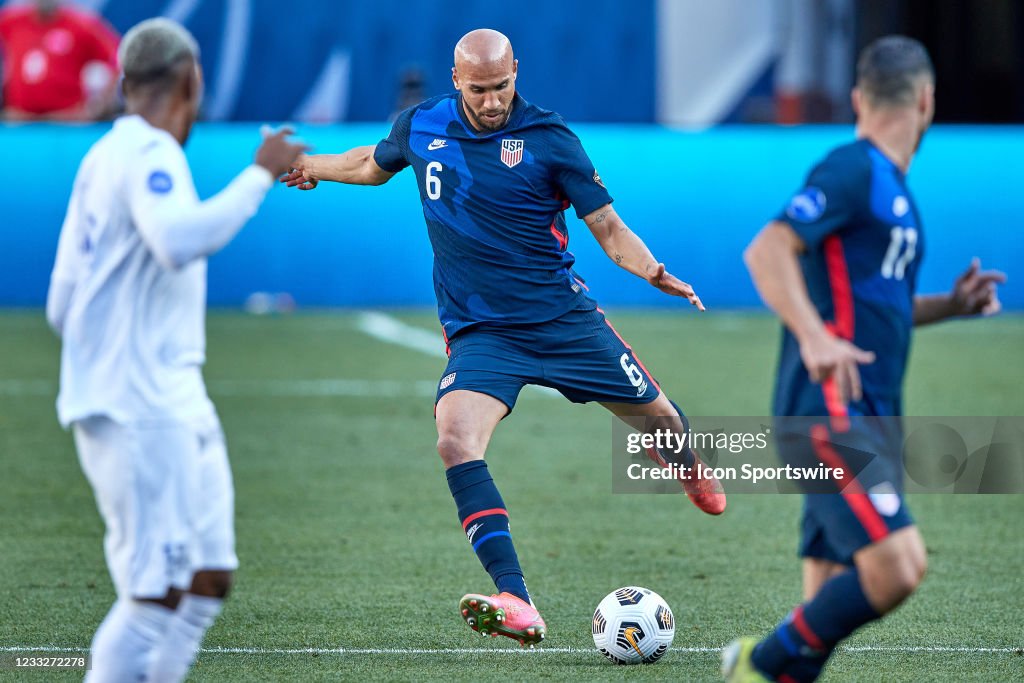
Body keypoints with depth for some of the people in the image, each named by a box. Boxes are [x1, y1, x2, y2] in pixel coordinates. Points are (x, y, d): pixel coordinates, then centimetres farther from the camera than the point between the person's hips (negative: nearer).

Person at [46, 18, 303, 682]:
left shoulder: (103, 156, 16)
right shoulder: (148, 152, -12)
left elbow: (62, 305, 18)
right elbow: (182, 238, -33)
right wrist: (261, 174, -24)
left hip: (174, 402, 10)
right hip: (139, 409, -10)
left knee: (208, 579, 10)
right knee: (156, 592, -12)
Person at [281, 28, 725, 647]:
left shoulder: (550, 140, -8)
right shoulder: (421, 127, 1)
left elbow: (609, 228, -6)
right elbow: (374, 164, 25)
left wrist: (652, 271, -24)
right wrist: (313, 167, 33)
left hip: (563, 317, -1)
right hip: (478, 333, 1)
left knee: (656, 413, 9)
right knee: (456, 442, -25)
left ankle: (694, 474, 51)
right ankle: (518, 607, -31)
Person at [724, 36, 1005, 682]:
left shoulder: (891, 185, 22)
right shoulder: (854, 171, -7)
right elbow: (767, 250, -19)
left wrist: (951, 305, 19)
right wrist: (814, 336, -31)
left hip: (871, 418, 10)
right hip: (831, 411, -10)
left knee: (832, 602, 4)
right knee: (896, 564, -22)